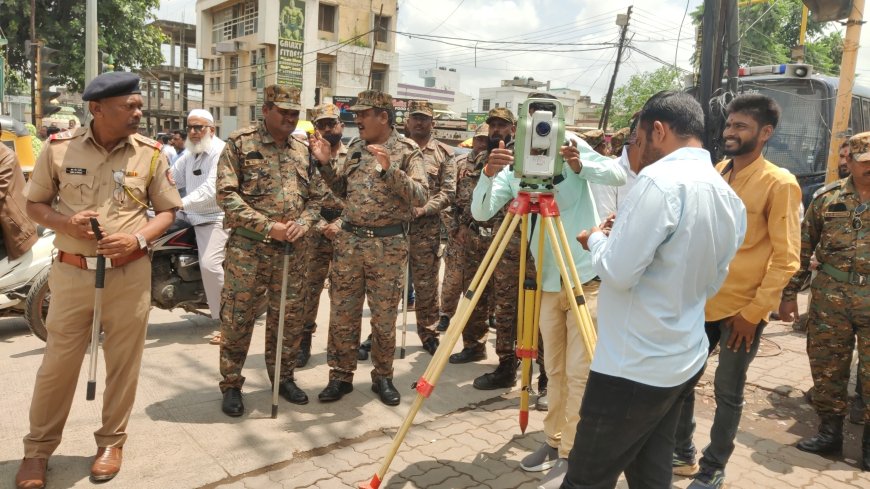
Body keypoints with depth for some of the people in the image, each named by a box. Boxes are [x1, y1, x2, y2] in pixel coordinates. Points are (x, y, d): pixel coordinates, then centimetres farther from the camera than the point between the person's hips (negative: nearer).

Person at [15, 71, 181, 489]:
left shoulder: (150, 153, -2)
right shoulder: (59, 148, -2)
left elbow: (167, 211, 3)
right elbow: (34, 204, 7)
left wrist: (138, 238, -15)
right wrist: (65, 223, -14)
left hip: (130, 274, 0)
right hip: (72, 273, 0)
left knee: (123, 362, 9)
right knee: (58, 363, 9)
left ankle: (112, 441, 28)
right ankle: (38, 449, 27)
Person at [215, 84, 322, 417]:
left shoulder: (303, 152, 12)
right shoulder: (240, 144, -2)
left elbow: (315, 198, 15)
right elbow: (227, 194, -10)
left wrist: (302, 223, -6)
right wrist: (268, 226, -16)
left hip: (292, 249, 5)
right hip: (248, 247, -4)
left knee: (289, 317, 11)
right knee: (237, 318, 2)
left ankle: (283, 377, 28)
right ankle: (231, 385, 17)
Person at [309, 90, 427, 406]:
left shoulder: (406, 151, -5)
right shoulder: (355, 149, 11)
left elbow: (420, 197, -16)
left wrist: (390, 169, -27)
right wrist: (326, 163, 4)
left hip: (387, 245, -4)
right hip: (348, 241, 5)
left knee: (384, 317, 6)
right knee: (342, 314, 8)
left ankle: (383, 377, 23)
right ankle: (340, 376, 21)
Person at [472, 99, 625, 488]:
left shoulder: (575, 149, -4)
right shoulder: (512, 169, 1)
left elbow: (619, 175, -15)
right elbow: (481, 212, -12)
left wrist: (581, 166, -32)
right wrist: (489, 173, -30)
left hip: (586, 277, -3)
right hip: (548, 282, 3)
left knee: (578, 371, -3)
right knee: (554, 369, 14)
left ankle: (571, 455, 8)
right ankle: (554, 441, 28)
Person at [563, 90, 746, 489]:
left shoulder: (660, 180, -20)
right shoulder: (731, 199, 7)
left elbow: (618, 273, -22)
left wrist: (596, 239, -1)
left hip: (632, 368, -9)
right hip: (685, 362, 9)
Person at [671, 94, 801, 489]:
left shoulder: (779, 183, -10)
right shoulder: (716, 173, 8)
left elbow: (785, 259, -12)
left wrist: (753, 311, -16)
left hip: (742, 309, -6)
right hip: (700, 302, 6)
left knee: (728, 393, 8)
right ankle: (682, 453, 32)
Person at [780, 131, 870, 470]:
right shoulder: (826, 198, 3)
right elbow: (803, 248, 5)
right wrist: (790, 294, 3)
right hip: (829, 299, 1)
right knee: (826, 368, 10)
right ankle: (830, 432, 27)